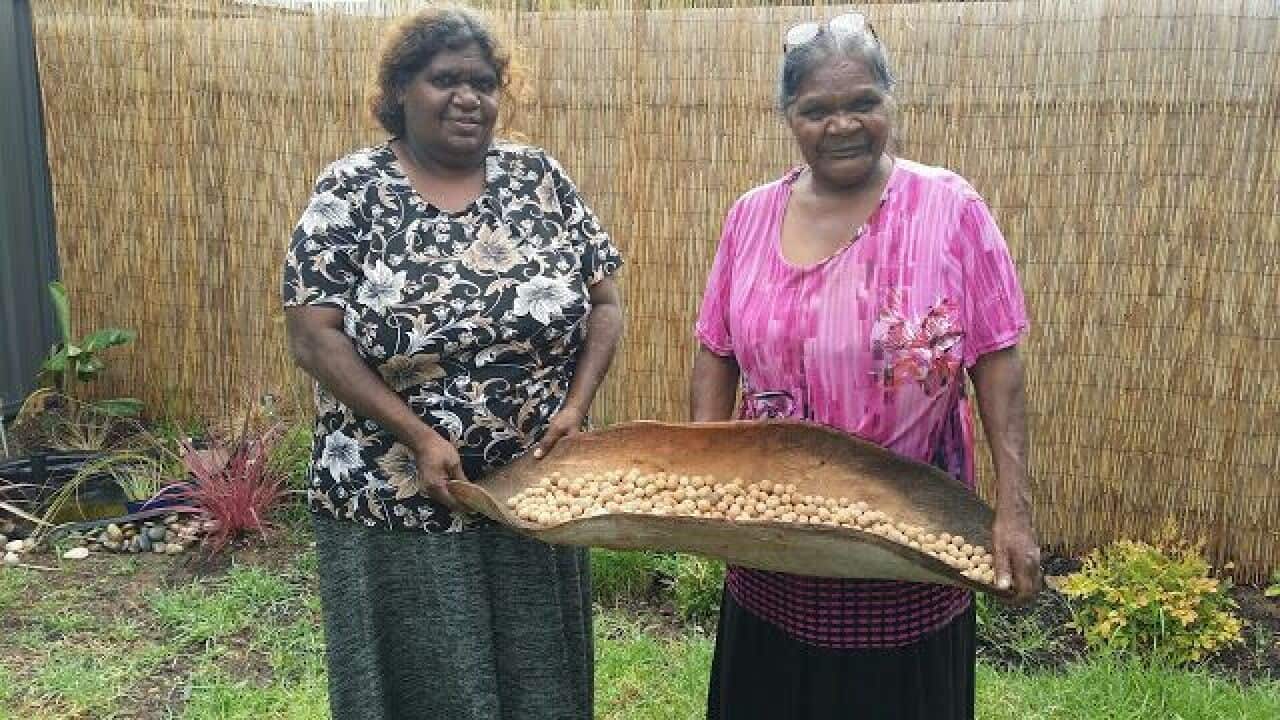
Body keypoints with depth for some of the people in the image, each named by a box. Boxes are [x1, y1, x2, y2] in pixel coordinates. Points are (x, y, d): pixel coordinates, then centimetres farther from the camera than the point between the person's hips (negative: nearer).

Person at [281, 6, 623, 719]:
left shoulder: (539, 178, 2)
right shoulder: (351, 192, -6)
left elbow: (604, 303, 4)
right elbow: (314, 338, -11)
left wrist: (576, 406, -10)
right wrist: (419, 437, -18)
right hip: (396, 506, -2)